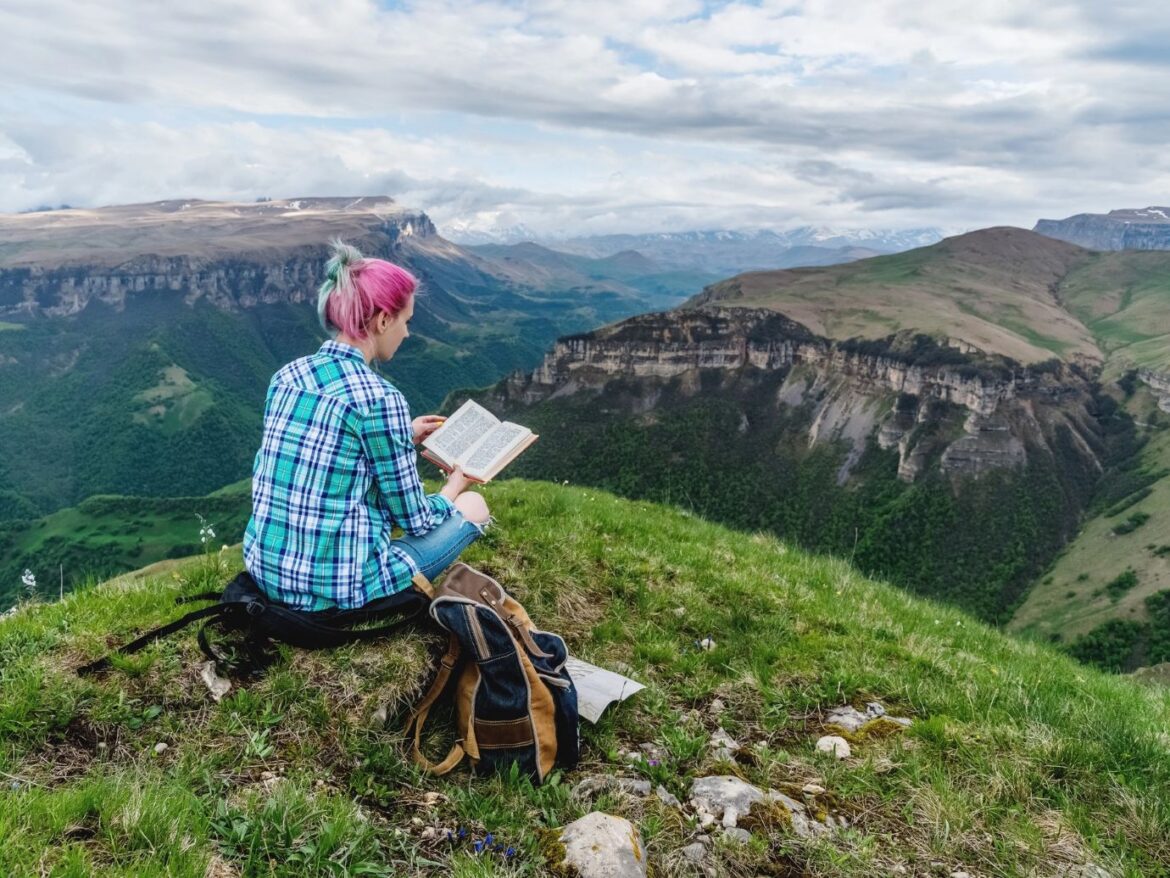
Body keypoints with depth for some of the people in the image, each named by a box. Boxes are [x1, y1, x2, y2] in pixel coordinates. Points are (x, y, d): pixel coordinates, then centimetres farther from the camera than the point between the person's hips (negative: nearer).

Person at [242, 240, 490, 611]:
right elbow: (414, 521, -9)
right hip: (340, 592, -7)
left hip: (266, 573, 7)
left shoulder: (286, 376, 2)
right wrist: (454, 486, 12)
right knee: (472, 505, 13)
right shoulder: (379, 398, -19)